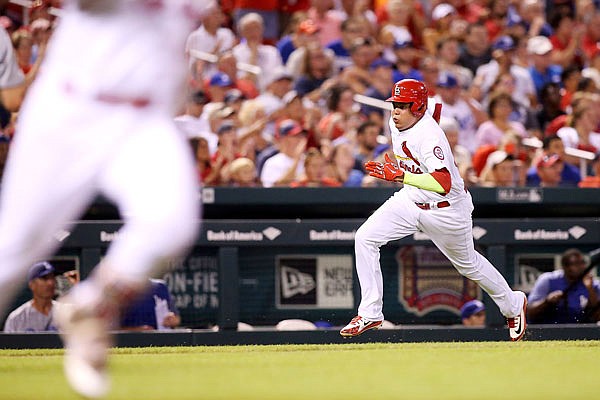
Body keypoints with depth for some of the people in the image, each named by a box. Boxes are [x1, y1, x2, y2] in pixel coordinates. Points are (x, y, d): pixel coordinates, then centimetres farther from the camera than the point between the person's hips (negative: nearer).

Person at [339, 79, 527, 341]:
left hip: (446, 209, -7)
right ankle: (370, 314, -7)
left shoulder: (429, 135, -31)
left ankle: (513, 305, 41)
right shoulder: (396, 123, -6)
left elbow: (444, 184, -44)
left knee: (468, 264, 14)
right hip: (410, 200, 7)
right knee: (365, 238, -12)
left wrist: (401, 176, -50)